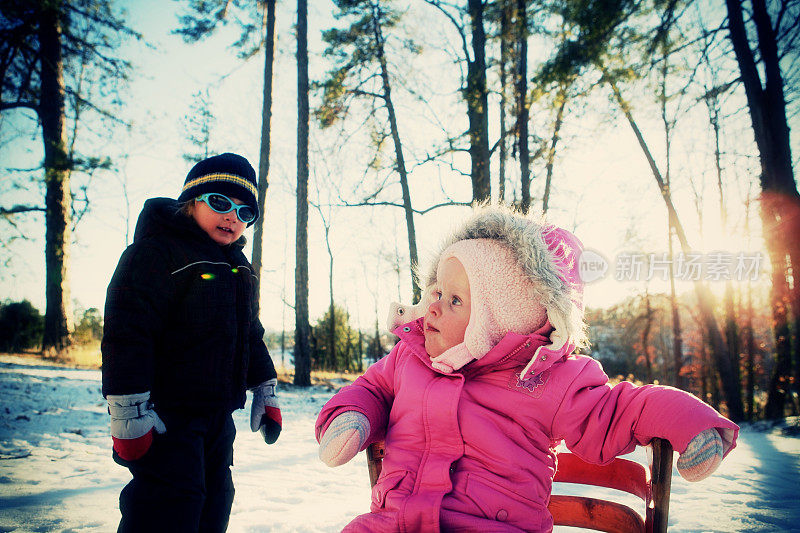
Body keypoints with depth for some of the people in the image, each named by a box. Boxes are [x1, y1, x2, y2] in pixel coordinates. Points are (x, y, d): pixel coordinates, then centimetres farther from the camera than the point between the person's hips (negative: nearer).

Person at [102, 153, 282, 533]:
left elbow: (251, 336, 22)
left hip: (218, 415, 9)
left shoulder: (239, 269, 14)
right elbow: (126, 333, -20)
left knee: (213, 502, 17)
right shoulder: (157, 252, -13)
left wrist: (265, 392, 19)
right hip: (165, 415, -8)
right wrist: (129, 412, -23)